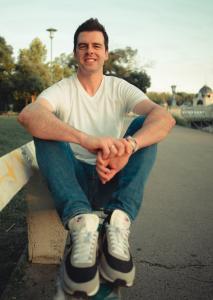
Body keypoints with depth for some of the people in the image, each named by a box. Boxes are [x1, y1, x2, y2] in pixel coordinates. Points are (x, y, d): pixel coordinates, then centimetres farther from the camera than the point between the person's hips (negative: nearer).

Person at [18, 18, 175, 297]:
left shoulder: (120, 89, 2)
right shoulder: (62, 90, -2)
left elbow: (165, 117, -18)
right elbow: (27, 115, -28)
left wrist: (129, 146, -40)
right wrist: (86, 139, -45)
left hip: (112, 182, 1)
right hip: (74, 180, -1)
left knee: (144, 125, -18)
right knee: (45, 126, -22)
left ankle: (119, 221, -35)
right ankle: (81, 220, -41)